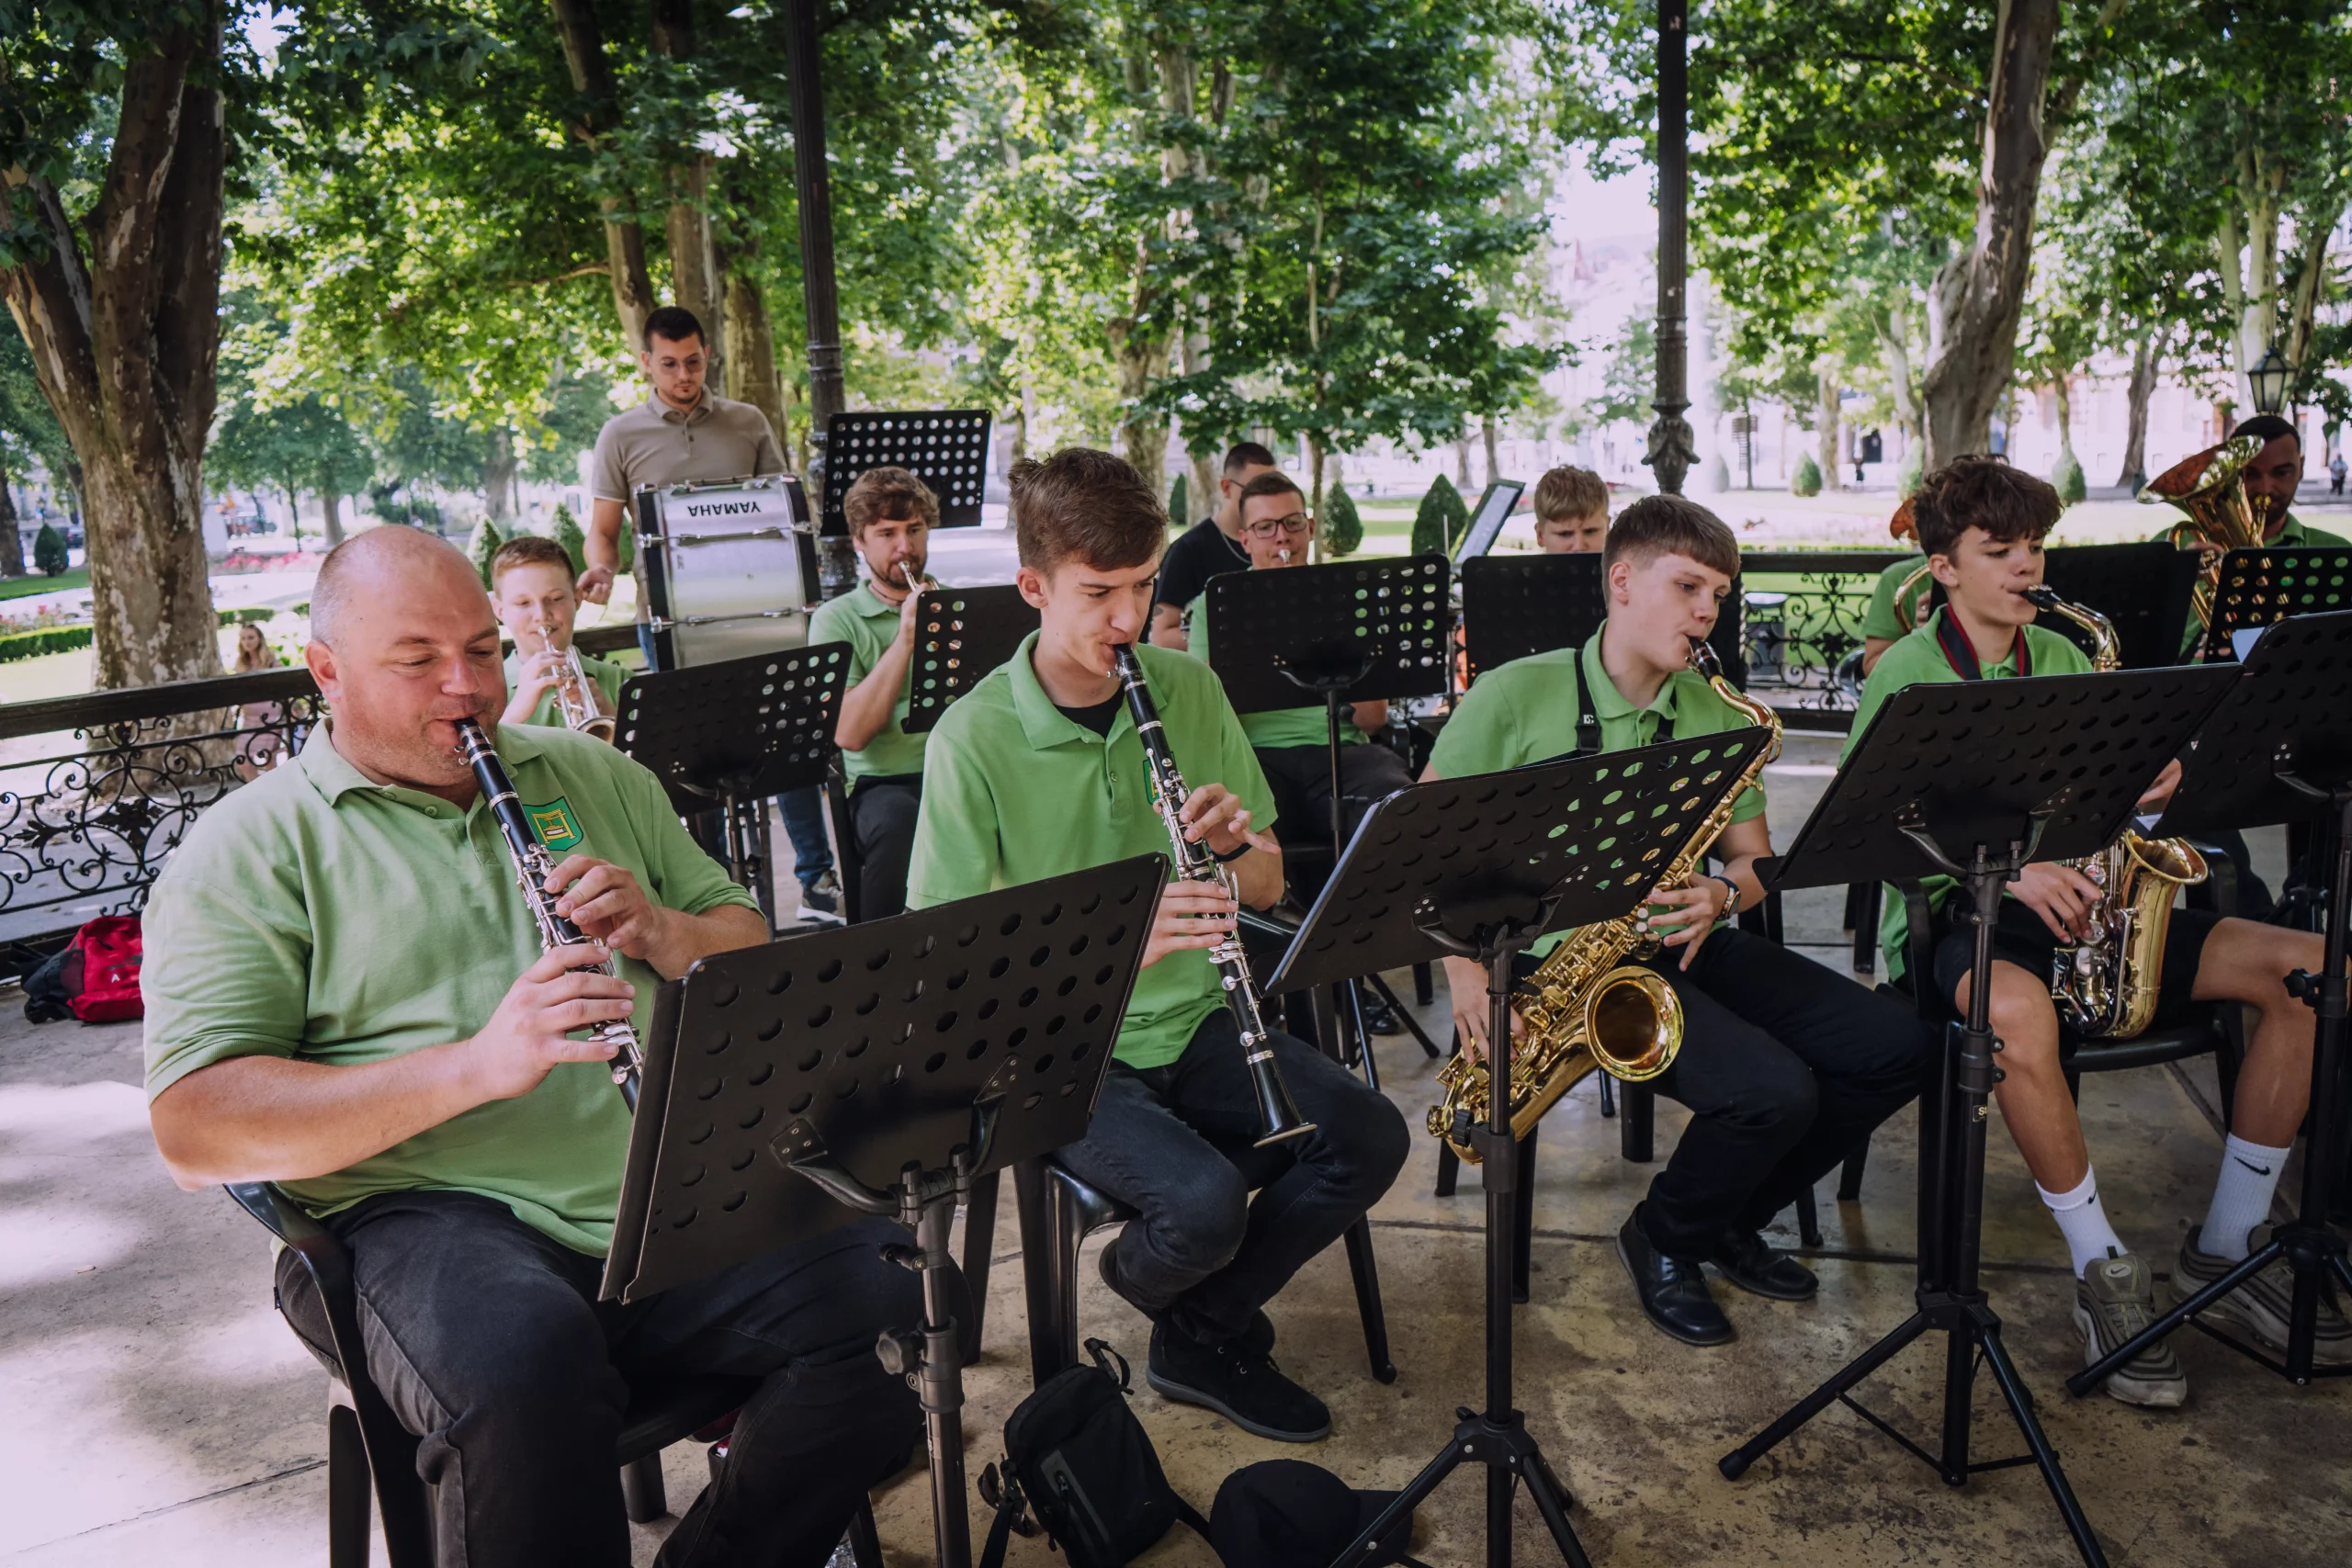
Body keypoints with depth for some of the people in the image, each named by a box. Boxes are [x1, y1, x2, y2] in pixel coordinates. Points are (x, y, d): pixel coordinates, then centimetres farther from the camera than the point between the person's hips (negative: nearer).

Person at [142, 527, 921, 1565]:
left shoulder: (594, 776, 18)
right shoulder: (252, 847, 4)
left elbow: (752, 957, 21)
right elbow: (195, 1131, -8)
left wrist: (661, 930, -3)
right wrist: (475, 1064, -20)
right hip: (430, 1213, -4)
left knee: (888, 1291, -21)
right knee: (523, 1362, -37)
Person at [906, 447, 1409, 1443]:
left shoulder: (1188, 689, 2)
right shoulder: (974, 738, -13)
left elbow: (1269, 886, 9)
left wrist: (1236, 844, -16)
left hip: (1192, 1020, 5)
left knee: (1370, 1137, -14)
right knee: (1205, 1202, -28)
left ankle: (1202, 1330, 10)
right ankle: (1142, 1277, 12)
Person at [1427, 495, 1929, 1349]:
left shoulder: (1719, 715, 9)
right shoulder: (1514, 696, -7)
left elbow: (1752, 858, 14)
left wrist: (1722, 894, -11)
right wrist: (1465, 969, -12)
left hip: (1684, 947, 7)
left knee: (1891, 1046, -7)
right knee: (1774, 1087, -25)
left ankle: (1727, 1223, 15)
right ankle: (1660, 1241, 7)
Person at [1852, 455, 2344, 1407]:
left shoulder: (2064, 661, 15)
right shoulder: (1905, 674, -4)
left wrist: (2150, 786, -7)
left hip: (2080, 897, 7)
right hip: (1959, 909, -6)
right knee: (2019, 1011, -42)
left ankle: (2223, 1252, -1)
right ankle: (2105, 1272, -20)